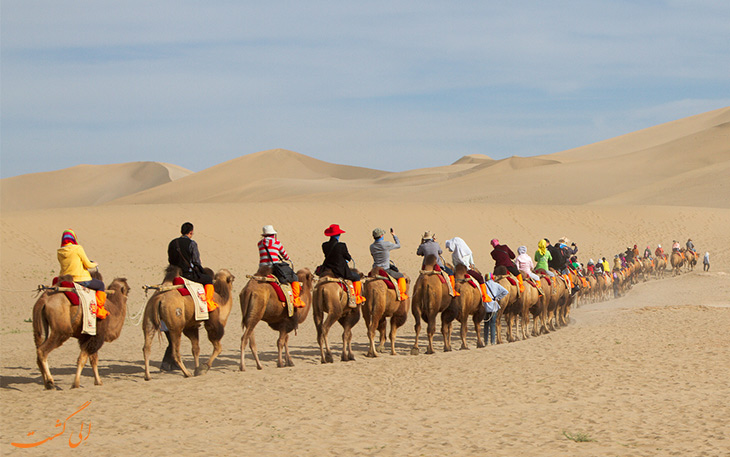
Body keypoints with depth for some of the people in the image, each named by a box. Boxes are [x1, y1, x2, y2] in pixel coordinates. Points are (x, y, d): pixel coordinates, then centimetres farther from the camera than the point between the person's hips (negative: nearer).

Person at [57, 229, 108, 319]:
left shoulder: (59, 252, 3)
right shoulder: (78, 248, -12)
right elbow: (88, 265, -8)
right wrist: (94, 264, 14)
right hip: (81, 280, -5)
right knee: (100, 285, 16)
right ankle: (100, 309, 9)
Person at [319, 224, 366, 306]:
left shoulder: (324, 245, -4)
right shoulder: (341, 246, -19)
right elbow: (348, 258, -5)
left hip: (327, 271, 5)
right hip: (340, 271, -5)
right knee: (356, 276, 18)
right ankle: (357, 298, 21)